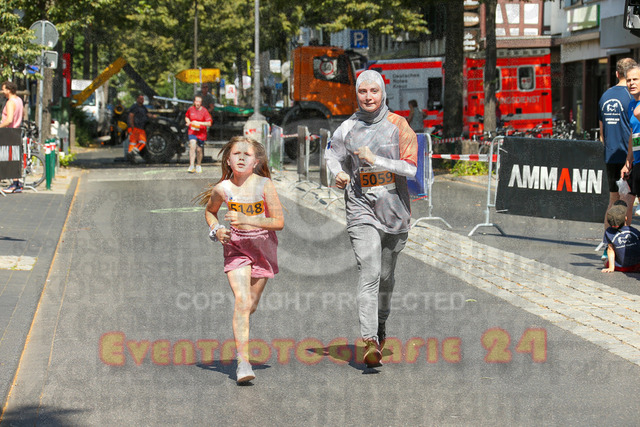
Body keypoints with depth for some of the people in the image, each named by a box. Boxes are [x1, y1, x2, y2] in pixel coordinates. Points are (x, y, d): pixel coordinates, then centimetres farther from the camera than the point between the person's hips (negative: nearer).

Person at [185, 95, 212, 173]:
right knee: (192, 146, -21)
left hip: (201, 133, -1)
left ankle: (198, 165, 33)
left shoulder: (204, 111, -8)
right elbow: (186, 116, 22)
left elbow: (209, 123, -14)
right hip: (192, 131, 1)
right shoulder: (190, 109, 1)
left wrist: (198, 123, -25)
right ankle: (191, 166, -24)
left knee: (199, 149, 8)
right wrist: (188, 122, 0)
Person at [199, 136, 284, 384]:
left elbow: (279, 222, -13)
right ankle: (243, 362, -21)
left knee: (251, 304, 10)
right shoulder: (223, 189, -6)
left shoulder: (264, 186, -11)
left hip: (262, 246, 1)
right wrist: (216, 230, -4)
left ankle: (240, 334, 46)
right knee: (242, 301, -17)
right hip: (235, 246, -1)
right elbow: (210, 212, 16)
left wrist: (248, 220, -24)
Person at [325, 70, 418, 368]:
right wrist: (338, 173, -2)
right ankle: (369, 341, -22)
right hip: (361, 210, -1)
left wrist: (375, 160, -17)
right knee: (369, 273, -15)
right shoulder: (348, 128, 3)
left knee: (386, 276, 12)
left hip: (394, 209, 1)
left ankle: (381, 326, 36)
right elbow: (332, 153, 20)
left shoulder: (398, 125, -2)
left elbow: (410, 167, -8)